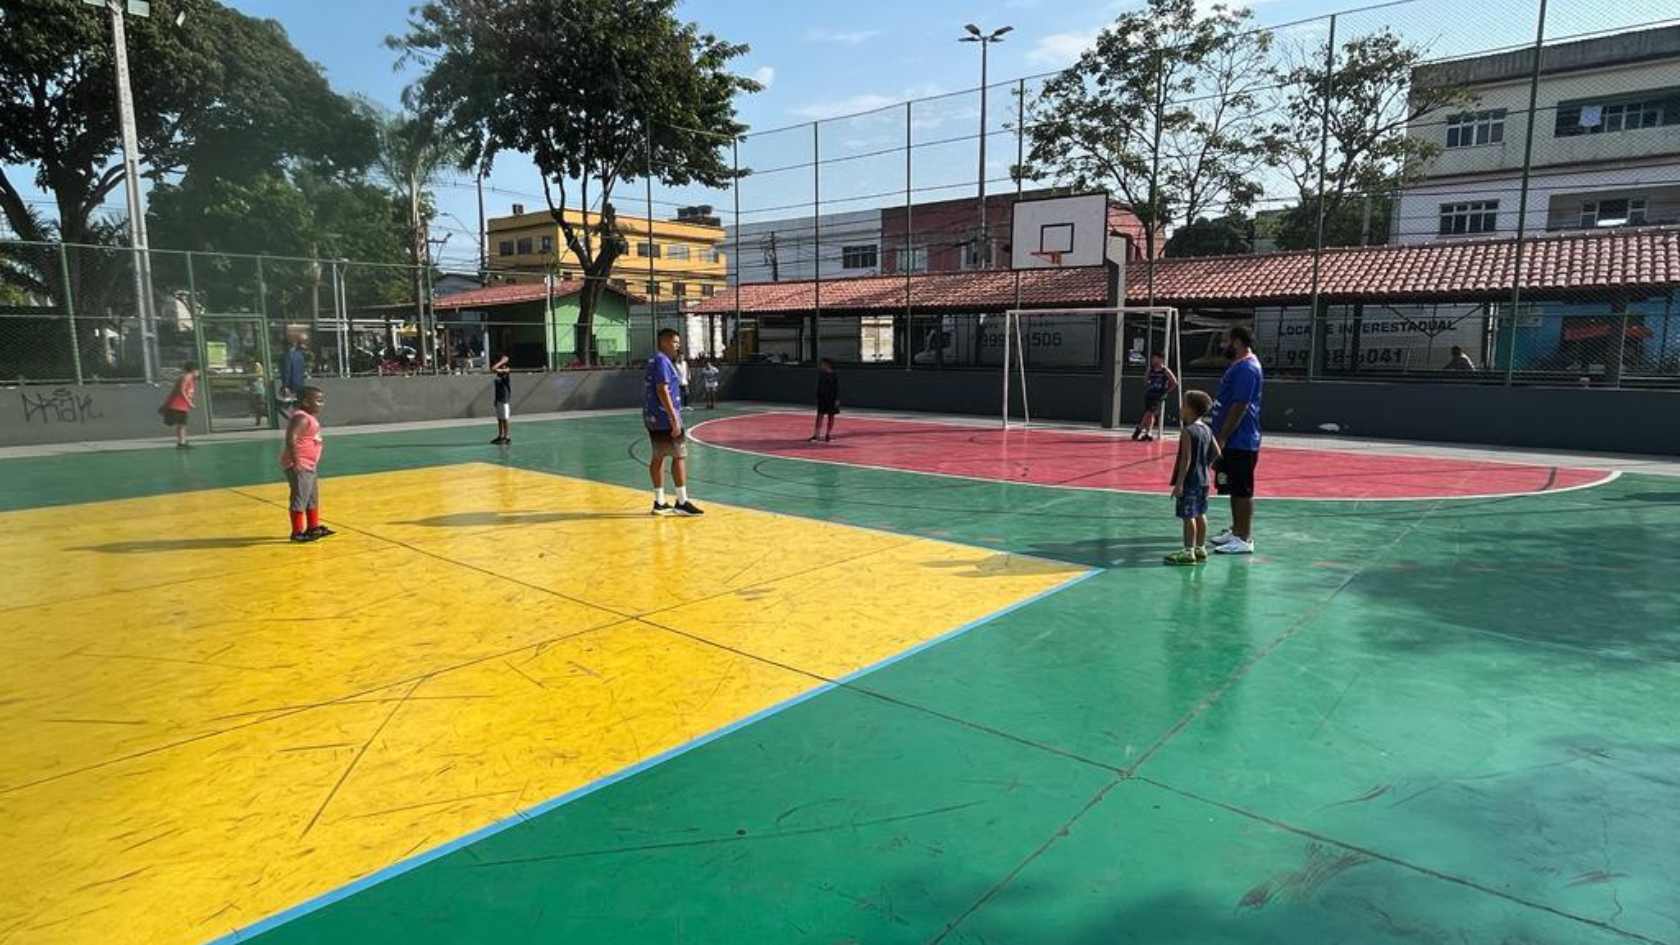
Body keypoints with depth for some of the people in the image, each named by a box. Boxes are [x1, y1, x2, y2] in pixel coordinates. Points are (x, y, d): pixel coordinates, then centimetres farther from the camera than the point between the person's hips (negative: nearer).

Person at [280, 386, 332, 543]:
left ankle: (313, 527, 30)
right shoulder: (301, 418, -18)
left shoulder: (310, 417, 13)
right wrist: (295, 461, -31)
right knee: (300, 498, -6)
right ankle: (297, 532, 0)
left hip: (309, 465, 11)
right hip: (299, 466, -11)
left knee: (313, 498, 19)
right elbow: (291, 438, -28)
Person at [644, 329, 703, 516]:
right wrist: (674, 419, -24)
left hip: (653, 418, 10)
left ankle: (659, 503, 14)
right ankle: (682, 502, -3)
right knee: (680, 456, -6)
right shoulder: (662, 361, -14)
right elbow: (662, 391, -22)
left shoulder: (655, 360, 17)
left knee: (659, 457, 10)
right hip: (665, 418, -10)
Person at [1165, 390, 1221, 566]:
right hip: (1203, 479, 9)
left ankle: (1188, 551, -1)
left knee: (1188, 516, -4)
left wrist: (1179, 483, -18)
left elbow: (1186, 459, -19)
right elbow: (1216, 452, 13)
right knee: (1200, 515, 14)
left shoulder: (1188, 432, -16)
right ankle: (1200, 548, 22)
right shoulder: (1207, 430, 8)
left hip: (1189, 481, -9)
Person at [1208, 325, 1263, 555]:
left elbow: (1240, 407, -22)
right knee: (1235, 489, 17)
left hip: (1240, 443, -10)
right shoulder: (1239, 366, 16)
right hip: (1233, 441, 10)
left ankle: (1244, 539, 0)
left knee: (1242, 491, -5)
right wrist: (1220, 437, 21)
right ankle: (1236, 531, 27)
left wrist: (1222, 438, -22)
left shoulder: (1246, 368, -17)